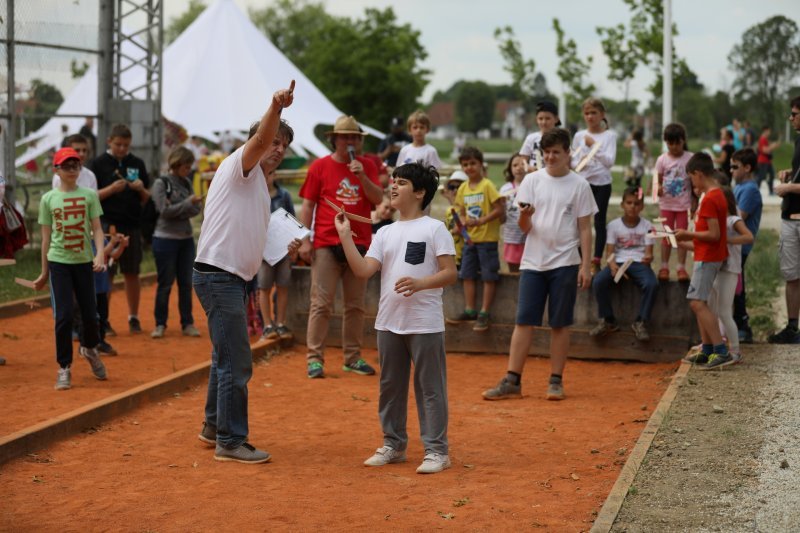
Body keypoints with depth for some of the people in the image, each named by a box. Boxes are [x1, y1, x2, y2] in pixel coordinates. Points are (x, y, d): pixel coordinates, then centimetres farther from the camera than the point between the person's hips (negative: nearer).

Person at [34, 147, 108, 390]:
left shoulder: (89, 195, 3)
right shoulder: (48, 199, 3)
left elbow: (97, 229, 0)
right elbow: (46, 237, 7)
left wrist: (100, 254, -18)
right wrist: (44, 272, 9)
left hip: (84, 261, 1)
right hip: (58, 262, -1)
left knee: (90, 314, 4)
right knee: (63, 316, -7)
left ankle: (89, 348, 37)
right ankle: (64, 368, 6)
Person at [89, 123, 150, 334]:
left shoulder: (137, 164, 9)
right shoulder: (98, 163, 0)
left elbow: (146, 199, 13)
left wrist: (141, 189, -8)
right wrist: (111, 189, -16)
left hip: (132, 225, 3)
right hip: (108, 225, -3)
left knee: (132, 273, 8)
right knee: (106, 273, 0)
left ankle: (134, 317, 17)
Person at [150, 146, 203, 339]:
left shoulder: (187, 183, 9)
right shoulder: (161, 184, -5)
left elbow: (196, 209, 2)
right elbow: (165, 210, -14)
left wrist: (178, 213, -15)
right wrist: (188, 203, -19)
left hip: (186, 238, 5)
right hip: (166, 239, -5)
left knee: (186, 283, 6)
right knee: (165, 283, 0)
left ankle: (187, 323, 12)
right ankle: (160, 324, 8)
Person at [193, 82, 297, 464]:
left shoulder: (258, 183, 22)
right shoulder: (240, 165, -6)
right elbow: (261, 138, -29)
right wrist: (275, 108, -45)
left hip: (231, 278, 11)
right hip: (218, 276, -11)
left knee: (226, 358, 21)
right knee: (236, 363, -9)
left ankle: (215, 428, 34)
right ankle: (230, 442, -2)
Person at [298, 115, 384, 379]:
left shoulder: (367, 166, 10)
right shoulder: (320, 166, 2)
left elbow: (378, 198, 2)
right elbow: (307, 205, 1)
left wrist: (362, 176, -12)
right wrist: (305, 240, -7)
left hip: (360, 244, 3)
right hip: (326, 244, -3)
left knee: (356, 305, 8)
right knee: (321, 303, -6)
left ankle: (352, 357, 17)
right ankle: (315, 358, -2)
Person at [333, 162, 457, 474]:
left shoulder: (434, 229, -4)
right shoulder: (385, 233, 11)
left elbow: (450, 273, -9)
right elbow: (364, 270, 0)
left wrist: (420, 283, -24)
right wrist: (345, 236, -5)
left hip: (425, 324, -6)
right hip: (389, 322, 6)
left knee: (430, 388, -1)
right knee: (390, 386, 14)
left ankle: (436, 450, 5)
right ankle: (393, 444, 26)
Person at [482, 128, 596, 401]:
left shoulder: (579, 185, 2)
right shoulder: (532, 180, 6)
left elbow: (585, 229, 3)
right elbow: (524, 227, 3)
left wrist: (586, 265, -4)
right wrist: (525, 215, -20)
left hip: (564, 263, -1)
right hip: (533, 261, 1)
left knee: (560, 324, 4)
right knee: (524, 321, -2)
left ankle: (556, 381, 12)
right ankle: (512, 381, -1)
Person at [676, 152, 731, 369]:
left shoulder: (709, 199, -19)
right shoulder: (717, 194, 12)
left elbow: (714, 234, -23)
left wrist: (688, 234, -13)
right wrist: (690, 237, 15)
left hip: (708, 257, -10)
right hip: (709, 256, 10)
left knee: (697, 303, -13)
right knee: (699, 302, 14)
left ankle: (721, 351, -17)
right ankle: (707, 350, 17)